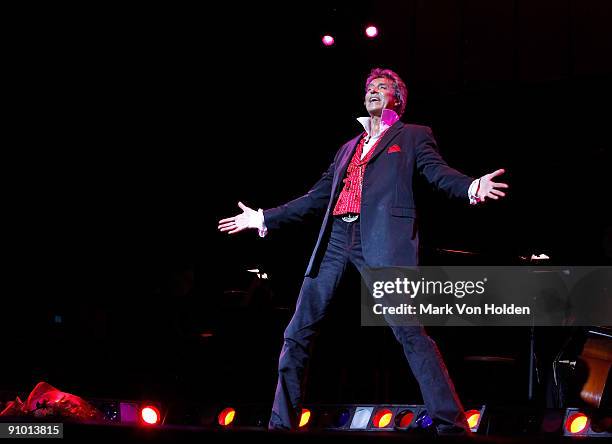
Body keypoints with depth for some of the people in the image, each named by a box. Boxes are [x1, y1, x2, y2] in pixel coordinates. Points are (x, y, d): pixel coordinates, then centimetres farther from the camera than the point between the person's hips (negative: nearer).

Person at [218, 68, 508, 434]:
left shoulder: (413, 136, 16)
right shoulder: (349, 148, 31)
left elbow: (439, 173, 0)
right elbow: (317, 197, 32)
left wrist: (471, 187, -23)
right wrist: (264, 218, 33)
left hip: (384, 238, -6)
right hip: (336, 238, 6)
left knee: (410, 332, -17)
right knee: (298, 333, 3)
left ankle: (451, 424, -17)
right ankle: (283, 424, 10)